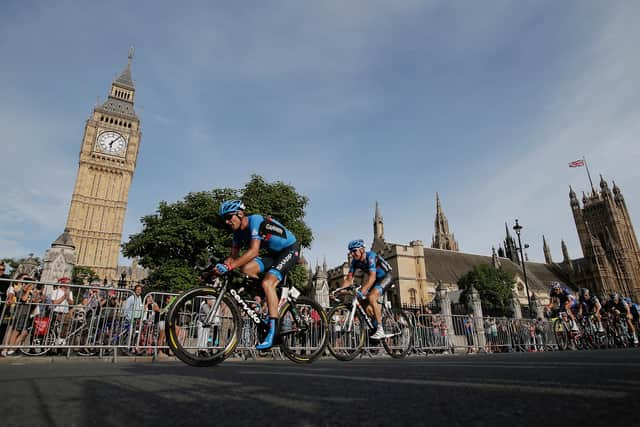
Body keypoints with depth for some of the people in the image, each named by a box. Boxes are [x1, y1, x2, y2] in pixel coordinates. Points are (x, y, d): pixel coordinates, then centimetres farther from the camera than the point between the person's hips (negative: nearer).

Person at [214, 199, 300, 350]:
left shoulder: (255, 220, -25)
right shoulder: (239, 232, 1)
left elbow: (254, 251, -34)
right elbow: (233, 256, 3)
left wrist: (229, 267, -39)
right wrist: (220, 267, -14)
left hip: (290, 249, -8)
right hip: (274, 253, 8)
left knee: (267, 283, -24)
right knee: (247, 269, -12)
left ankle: (273, 332, -21)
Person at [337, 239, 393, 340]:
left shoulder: (370, 256, -29)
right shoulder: (355, 262, -9)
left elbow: (372, 277, -40)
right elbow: (349, 279, -8)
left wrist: (362, 291, -53)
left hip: (386, 277, -7)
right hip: (376, 280, 7)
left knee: (371, 297, -29)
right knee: (368, 309, -3)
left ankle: (380, 330, -24)